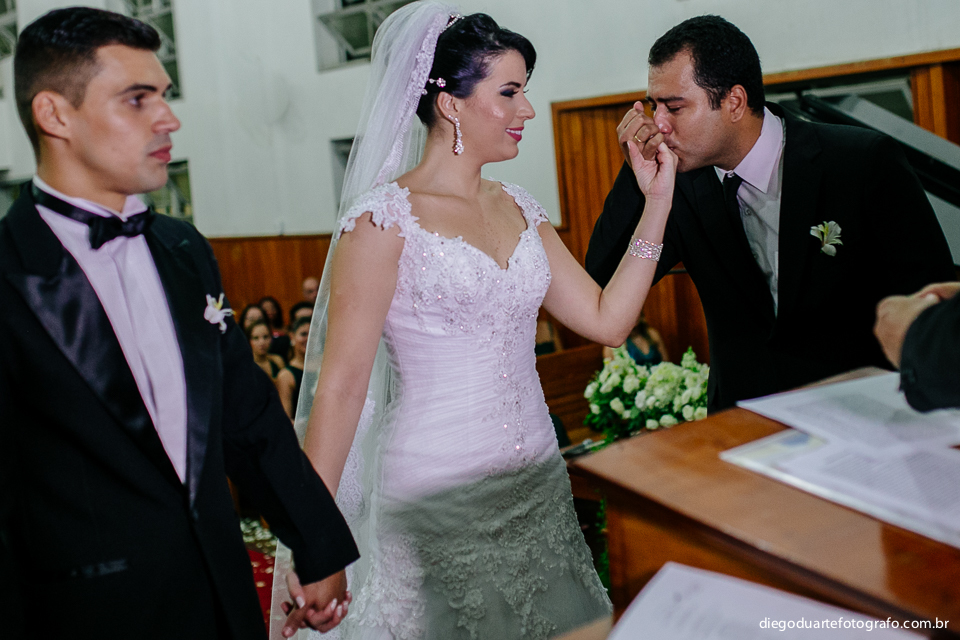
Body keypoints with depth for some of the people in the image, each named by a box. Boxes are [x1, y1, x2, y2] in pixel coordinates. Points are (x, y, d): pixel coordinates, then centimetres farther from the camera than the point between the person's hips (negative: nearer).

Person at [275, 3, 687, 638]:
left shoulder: (519, 208, 8)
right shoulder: (383, 217, -12)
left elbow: (608, 319, 4)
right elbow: (341, 383, -14)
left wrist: (657, 202, 0)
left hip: (540, 485, 7)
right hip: (440, 503, -6)